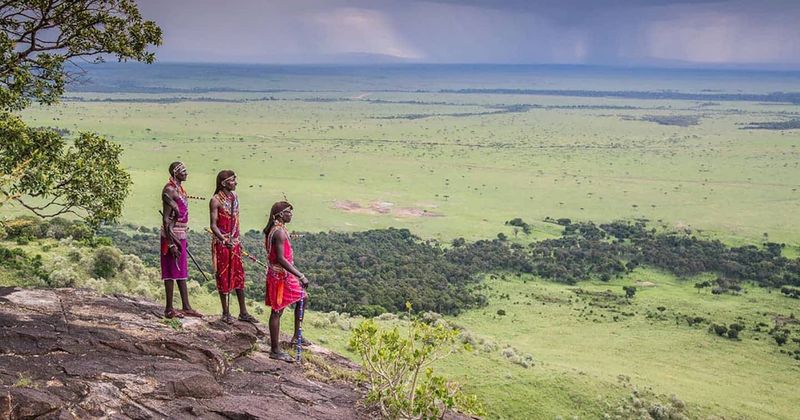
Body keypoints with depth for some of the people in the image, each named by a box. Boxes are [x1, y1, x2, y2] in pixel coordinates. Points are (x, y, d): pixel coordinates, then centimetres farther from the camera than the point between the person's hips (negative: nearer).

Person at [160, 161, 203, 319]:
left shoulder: (179, 189, 15)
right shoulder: (169, 190, -15)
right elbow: (166, 219, -19)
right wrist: (171, 244, -22)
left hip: (180, 236, 10)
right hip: (172, 236, -10)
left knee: (182, 271, 12)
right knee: (171, 272, -4)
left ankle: (186, 307, 17)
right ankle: (169, 309, 3)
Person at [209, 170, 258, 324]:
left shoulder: (234, 197, 8)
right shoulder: (216, 200, -12)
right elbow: (213, 225, -16)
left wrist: (238, 240, 16)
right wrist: (224, 240, -29)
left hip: (235, 243, 7)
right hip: (221, 243, -6)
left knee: (239, 276, 9)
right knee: (224, 277, 2)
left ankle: (243, 312, 17)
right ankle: (226, 313, 13)